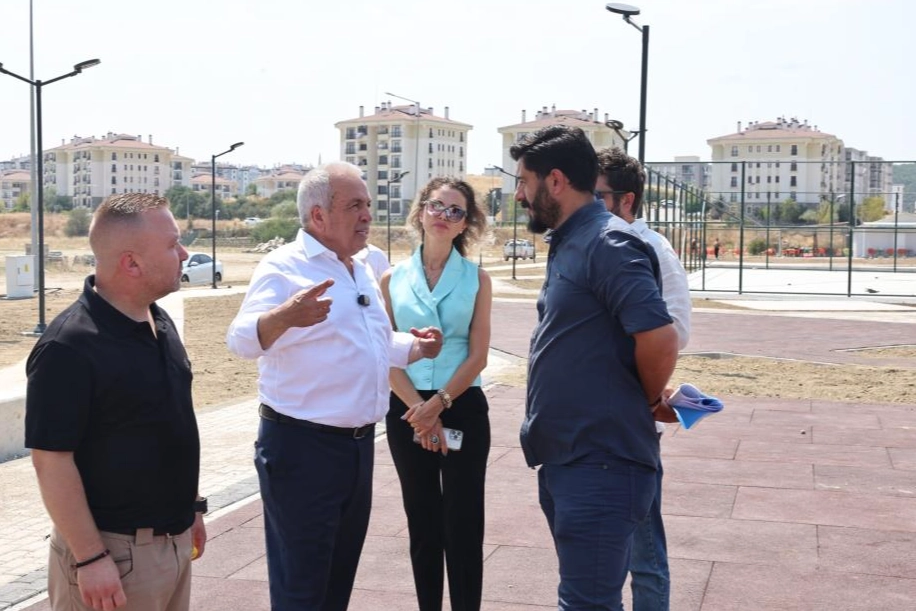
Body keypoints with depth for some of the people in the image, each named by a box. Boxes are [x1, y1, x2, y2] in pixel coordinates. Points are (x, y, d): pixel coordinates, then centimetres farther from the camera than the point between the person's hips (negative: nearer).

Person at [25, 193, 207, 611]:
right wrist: (89, 559, -20)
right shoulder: (68, 347, -21)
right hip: (113, 548, -8)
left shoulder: (160, 322, 5)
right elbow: (52, 461, -20)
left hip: (174, 537, 8)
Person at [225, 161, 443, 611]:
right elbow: (243, 340, -29)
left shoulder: (362, 272, 13)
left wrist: (416, 348, 5)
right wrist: (286, 316, -49)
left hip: (360, 444, 8)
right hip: (302, 447, -8)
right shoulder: (284, 267, -13)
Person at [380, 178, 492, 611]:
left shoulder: (476, 279, 1)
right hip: (407, 411, 2)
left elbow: (478, 356, -4)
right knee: (423, 526, 11)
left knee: (463, 527, 1)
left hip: (463, 408, -1)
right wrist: (421, 410, -10)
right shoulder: (393, 279, 4)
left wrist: (439, 403, -15)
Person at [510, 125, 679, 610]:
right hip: (563, 459, 10)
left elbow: (660, 339, -25)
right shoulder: (567, 243, 13)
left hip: (599, 465, -10)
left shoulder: (608, 243, -17)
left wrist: (643, 402, -8)